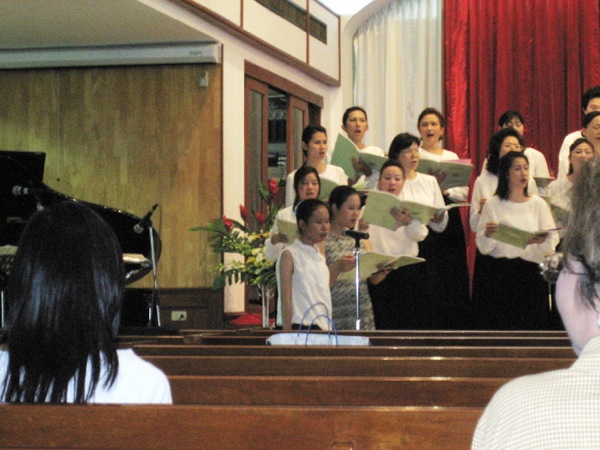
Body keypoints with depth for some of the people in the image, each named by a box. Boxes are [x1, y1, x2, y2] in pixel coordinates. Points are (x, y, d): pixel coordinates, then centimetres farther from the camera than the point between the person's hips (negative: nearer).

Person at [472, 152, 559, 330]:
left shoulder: (539, 204, 8)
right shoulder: (492, 205, 4)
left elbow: (552, 243, 3)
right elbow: (482, 248, 0)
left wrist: (542, 241, -18)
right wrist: (487, 235, -20)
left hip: (529, 274, 1)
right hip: (497, 274, -1)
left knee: (529, 327, -4)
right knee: (498, 327, -5)